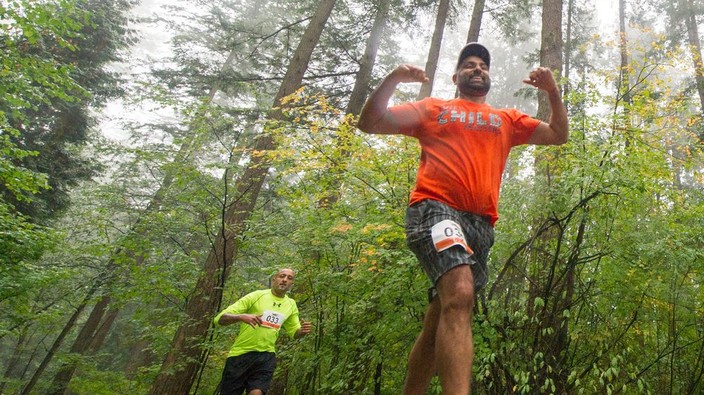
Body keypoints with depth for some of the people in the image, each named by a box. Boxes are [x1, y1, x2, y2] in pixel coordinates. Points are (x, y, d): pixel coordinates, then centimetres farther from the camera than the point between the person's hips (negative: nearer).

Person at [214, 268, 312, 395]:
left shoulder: (291, 304, 7)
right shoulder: (256, 296, -6)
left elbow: (293, 331, 21)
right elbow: (220, 318, -9)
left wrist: (302, 331, -4)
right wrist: (241, 316, -30)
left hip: (266, 356, 2)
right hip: (241, 353, -2)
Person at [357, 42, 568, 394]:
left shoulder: (507, 120, 28)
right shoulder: (433, 108, 20)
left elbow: (558, 135, 24)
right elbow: (369, 123, 13)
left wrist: (553, 92, 10)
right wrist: (391, 81, -2)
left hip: (480, 223, 4)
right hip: (435, 208, -4)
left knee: (438, 324, 5)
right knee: (459, 294, -31)